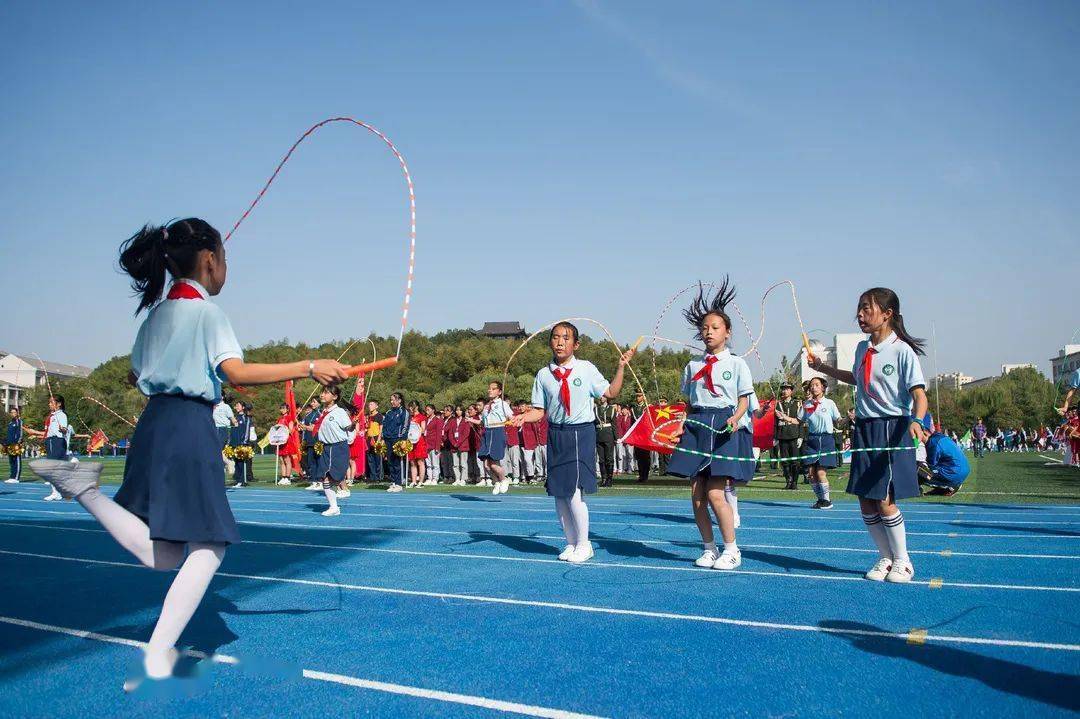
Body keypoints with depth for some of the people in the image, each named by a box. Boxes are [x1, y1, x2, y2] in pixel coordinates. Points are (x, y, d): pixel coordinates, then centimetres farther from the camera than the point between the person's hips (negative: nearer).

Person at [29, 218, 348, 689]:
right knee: (207, 548, -3)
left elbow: (135, 375, 24)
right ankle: (157, 659, -5)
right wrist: (307, 367, -23)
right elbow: (237, 372, -21)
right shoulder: (205, 310, -8)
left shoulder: (157, 311, 17)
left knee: (161, 554, 9)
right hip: (189, 426, -9)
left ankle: (83, 488, -2)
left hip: (155, 423, 9)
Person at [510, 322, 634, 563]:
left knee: (574, 491, -11)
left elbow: (611, 393, 3)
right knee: (558, 492, 8)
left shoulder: (587, 369, -2)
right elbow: (540, 410, 7)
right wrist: (523, 417, -11)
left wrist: (621, 367, -4)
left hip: (581, 434, -4)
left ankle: (583, 544, 8)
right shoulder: (543, 375, 4)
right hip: (555, 435, 4)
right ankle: (571, 543, 25)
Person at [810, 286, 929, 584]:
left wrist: (917, 421, -34)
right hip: (863, 429, 7)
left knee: (884, 501, -6)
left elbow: (919, 394, -17)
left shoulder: (902, 351, -11)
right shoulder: (862, 349, 10)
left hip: (892, 429, -7)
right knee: (866, 502, 7)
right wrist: (823, 368, 29)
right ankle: (886, 558, 22)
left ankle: (903, 561, 14)